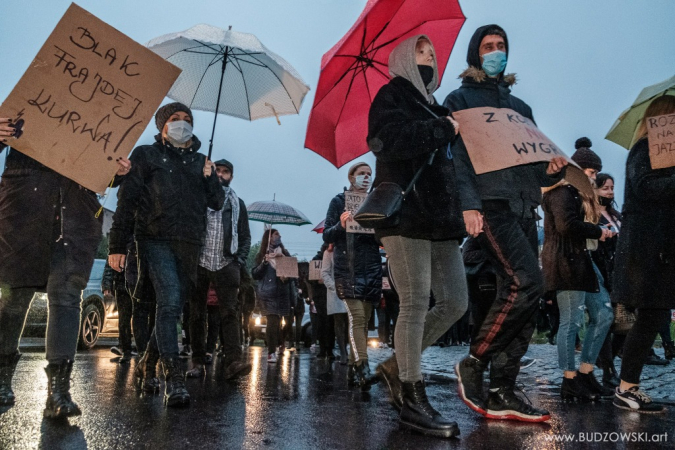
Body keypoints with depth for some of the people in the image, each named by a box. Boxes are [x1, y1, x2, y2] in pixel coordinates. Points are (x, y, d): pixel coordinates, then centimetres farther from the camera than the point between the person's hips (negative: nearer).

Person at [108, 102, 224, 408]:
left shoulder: (200, 161, 20)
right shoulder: (146, 156, 8)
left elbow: (217, 203, 19)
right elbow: (126, 201, 1)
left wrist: (210, 178, -1)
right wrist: (117, 246, -6)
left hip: (190, 245, 5)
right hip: (157, 240, -4)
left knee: (174, 306, 8)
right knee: (169, 302, -19)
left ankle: (148, 361, 30)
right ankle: (174, 379, -19)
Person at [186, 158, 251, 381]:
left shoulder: (237, 203, 16)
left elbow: (245, 236, 16)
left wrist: (240, 260, 3)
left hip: (226, 264, 1)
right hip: (198, 263, 0)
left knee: (230, 311, -11)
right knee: (196, 313, 3)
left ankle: (233, 362, -17)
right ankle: (198, 362, 9)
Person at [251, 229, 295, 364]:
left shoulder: (284, 254, 12)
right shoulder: (261, 255, 8)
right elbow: (255, 275, 3)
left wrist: (286, 277, -11)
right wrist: (264, 262, -10)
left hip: (281, 293, 2)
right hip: (266, 293, -2)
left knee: (276, 322, 0)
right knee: (273, 322, -13)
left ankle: (272, 349, 16)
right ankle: (271, 352, -8)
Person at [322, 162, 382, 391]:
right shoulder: (338, 201, 7)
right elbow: (327, 236, 1)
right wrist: (340, 226, -20)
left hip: (372, 268, 4)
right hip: (347, 268, -4)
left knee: (364, 319, 3)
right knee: (356, 316, -17)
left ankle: (353, 370, 12)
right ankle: (363, 368, -23)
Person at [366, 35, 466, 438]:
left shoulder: (434, 107, 28)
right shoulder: (392, 95, 5)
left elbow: (449, 159, 27)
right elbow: (394, 140, -16)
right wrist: (446, 129, -8)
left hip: (439, 214, 8)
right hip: (404, 212, -8)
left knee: (456, 303, 4)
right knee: (416, 304, -9)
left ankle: (398, 365, 17)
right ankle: (413, 399, 0)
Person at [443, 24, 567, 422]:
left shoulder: (519, 106, 27)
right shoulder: (461, 99, 9)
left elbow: (534, 162, 25)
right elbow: (455, 155, -5)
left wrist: (551, 169, 1)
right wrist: (467, 204, -18)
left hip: (524, 207, 7)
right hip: (490, 204, -6)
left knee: (521, 296, 0)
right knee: (527, 283, -21)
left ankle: (503, 389, 7)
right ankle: (473, 364, -6)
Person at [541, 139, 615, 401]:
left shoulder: (577, 193, 23)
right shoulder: (563, 191, -9)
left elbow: (580, 224, 18)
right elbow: (567, 225, -23)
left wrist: (600, 233, 1)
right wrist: (597, 231, -10)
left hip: (581, 260, 11)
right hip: (566, 262, -11)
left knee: (603, 315, 9)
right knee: (572, 322, -6)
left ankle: (585, 374, 15)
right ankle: (570, 381, 3)